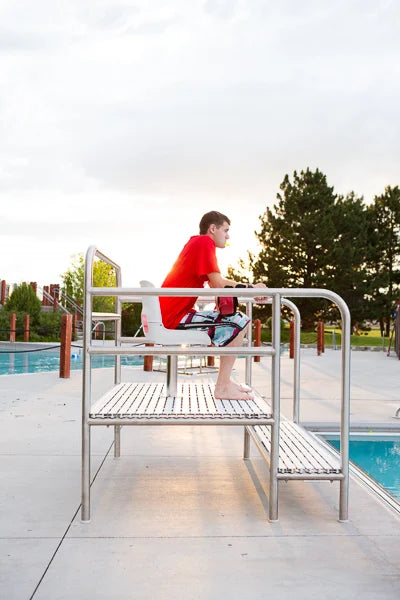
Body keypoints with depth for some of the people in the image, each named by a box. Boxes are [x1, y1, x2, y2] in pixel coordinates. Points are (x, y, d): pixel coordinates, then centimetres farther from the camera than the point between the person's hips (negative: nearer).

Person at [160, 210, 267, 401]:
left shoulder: (196, 243, 21)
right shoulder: (204, 242, -10)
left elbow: (215, 285, 17)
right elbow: (218, 284, -18)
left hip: (173, 314, 11)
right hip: (176, 316, -11)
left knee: (240, 319, 19)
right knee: (238, 322, -17)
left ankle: (225, 380, 17)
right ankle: (223, 387, -13)